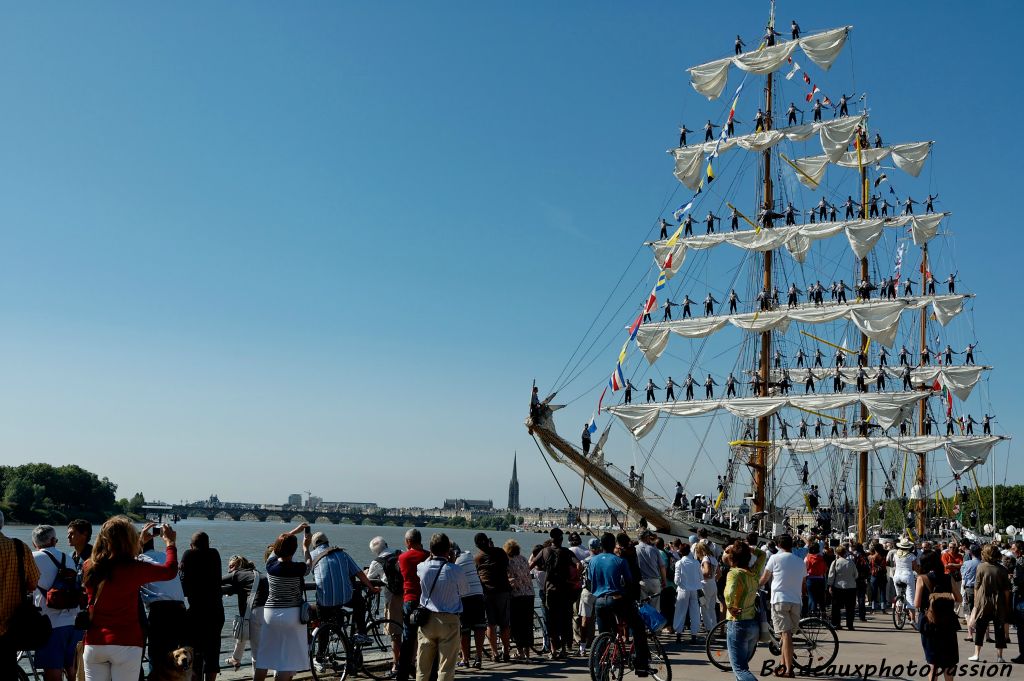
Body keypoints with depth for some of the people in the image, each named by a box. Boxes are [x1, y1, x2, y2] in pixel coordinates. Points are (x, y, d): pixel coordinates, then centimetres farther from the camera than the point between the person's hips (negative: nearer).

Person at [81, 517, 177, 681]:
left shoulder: (89, 567, 1)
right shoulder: (133, 569, -14)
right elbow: (170, 570, -1)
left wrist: (141, 540, 31)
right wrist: (170, 542, 17)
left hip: (94, 644, 5)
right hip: (126, 645, -4)